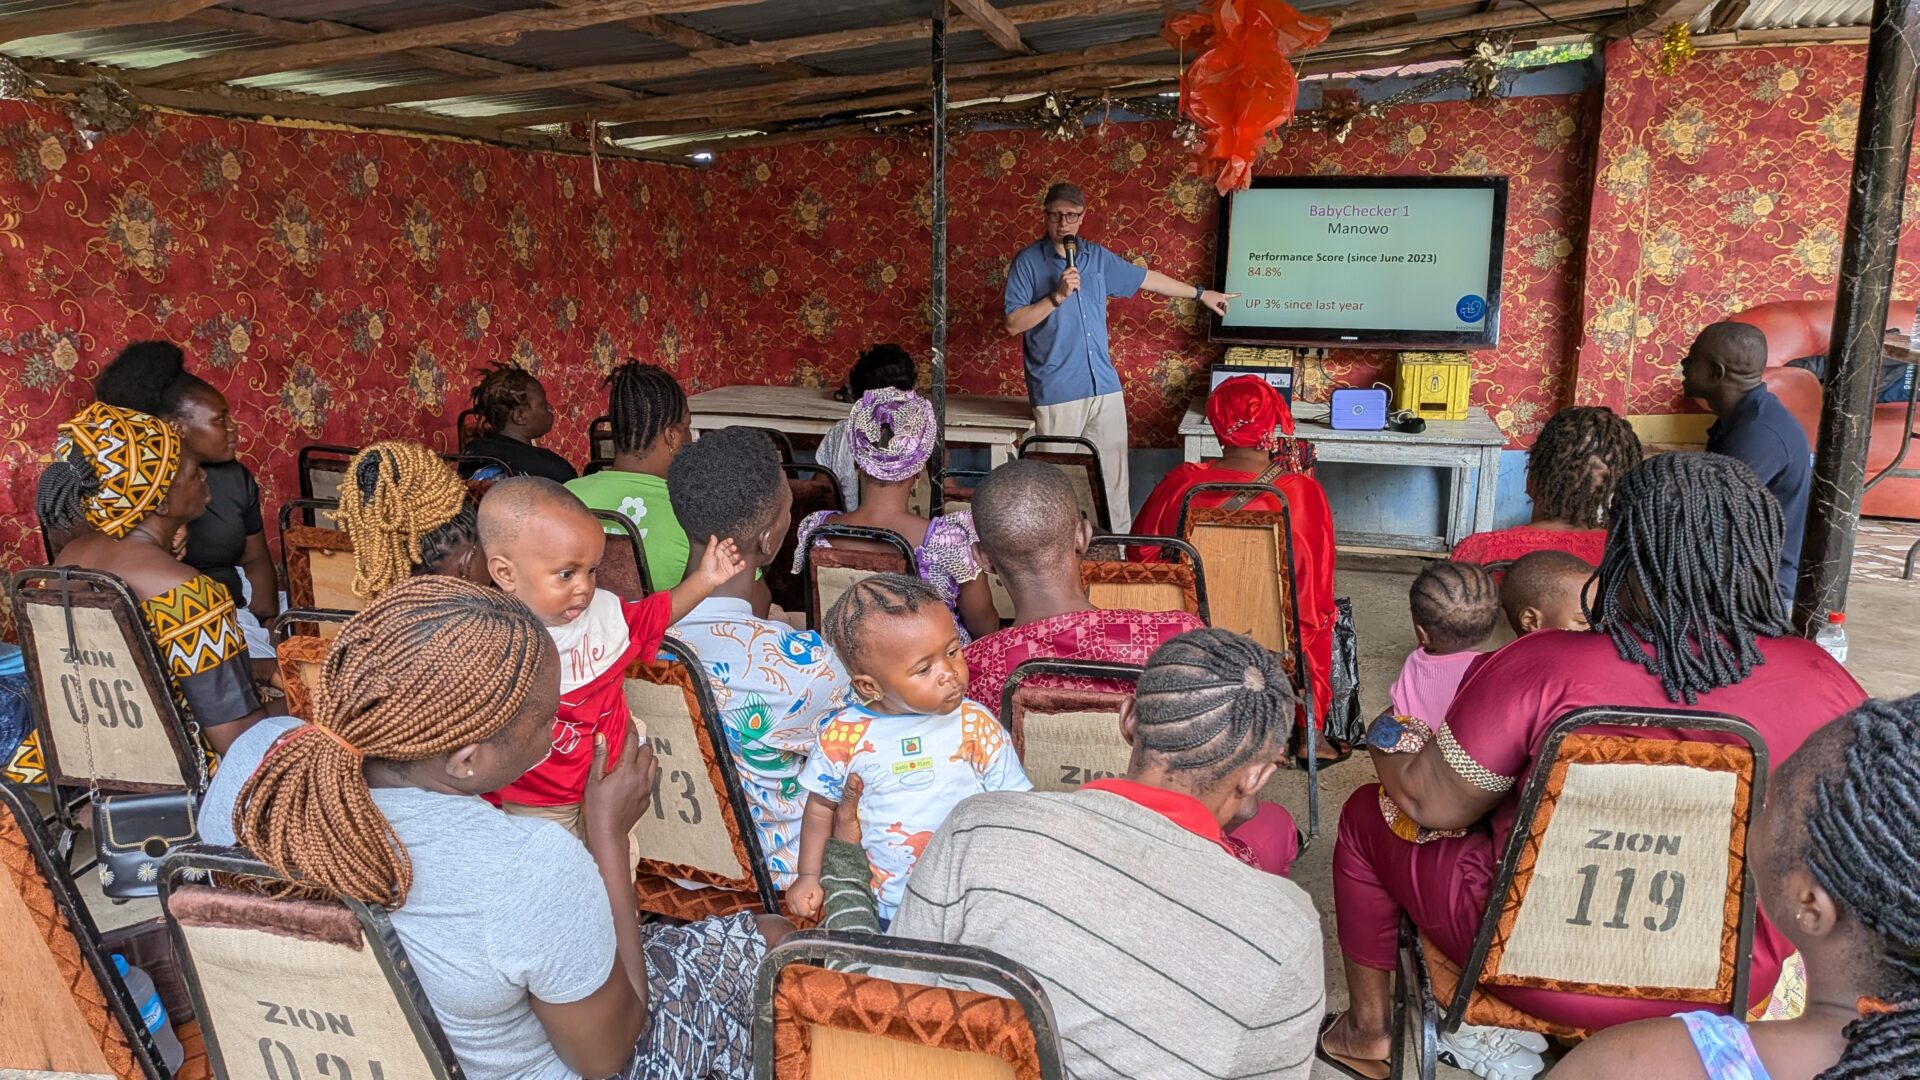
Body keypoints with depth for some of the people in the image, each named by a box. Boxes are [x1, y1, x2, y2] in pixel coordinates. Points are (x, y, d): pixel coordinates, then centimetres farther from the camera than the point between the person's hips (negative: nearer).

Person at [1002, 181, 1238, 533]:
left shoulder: (1097, 256, 12)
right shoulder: (1027, 262, -2)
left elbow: (1146, 278, 25)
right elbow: (1013, 324, -8)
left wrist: (1200, 294, 33)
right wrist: (1056, 296, -18)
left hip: (1105, 388, 5)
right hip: (1056, 394, -4)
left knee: (1114, 481, 7)